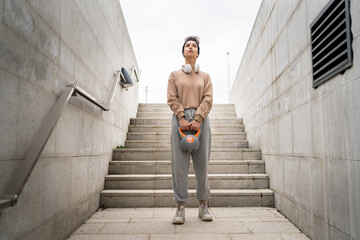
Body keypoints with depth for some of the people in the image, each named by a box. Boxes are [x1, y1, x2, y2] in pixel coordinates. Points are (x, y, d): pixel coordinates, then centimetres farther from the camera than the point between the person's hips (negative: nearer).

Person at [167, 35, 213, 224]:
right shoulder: (174, 75, 15)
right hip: (180, 119, -1)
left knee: (202, 163, 1)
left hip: (200, 120, 1)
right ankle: (180, 207, 2)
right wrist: (182, 118, -10)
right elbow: (172, 99, 4)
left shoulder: (205, 77, 17)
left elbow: (208, 99, 5)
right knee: (179, 164, -5)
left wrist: (198, 119, -10)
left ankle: (203, 205, 12)